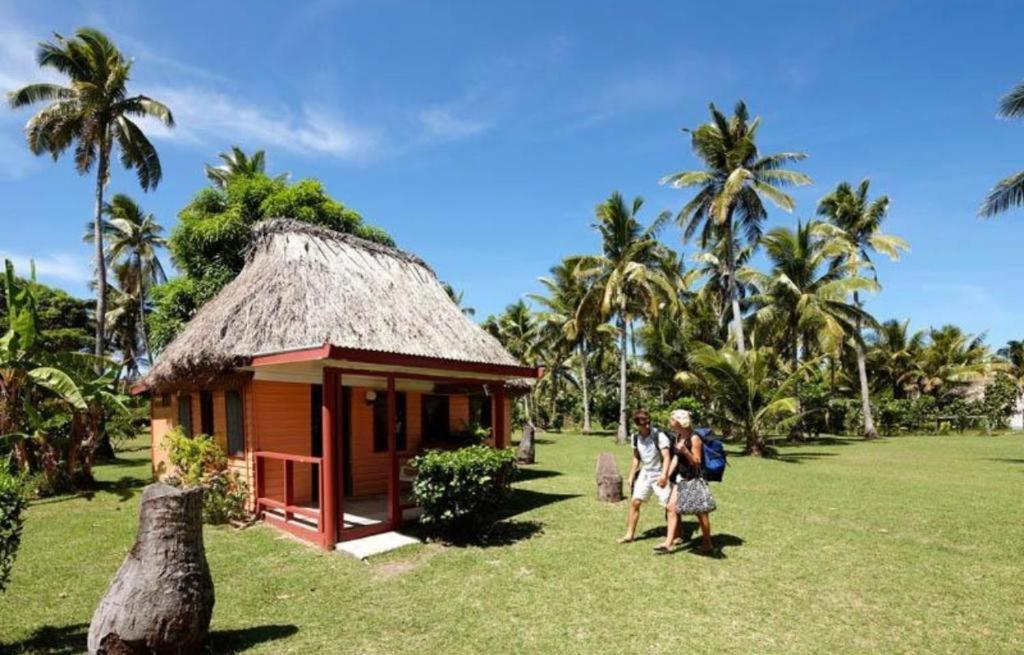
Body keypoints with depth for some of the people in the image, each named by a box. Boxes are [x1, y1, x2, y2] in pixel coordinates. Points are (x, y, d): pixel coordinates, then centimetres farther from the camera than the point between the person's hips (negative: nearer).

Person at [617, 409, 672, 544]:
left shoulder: (659, 436, -18)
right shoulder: (635, 438, 0)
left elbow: (666, 457, -24)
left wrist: (664, 475, -37)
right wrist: (631, 476, 11)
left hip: (660, 475, -5)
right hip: (645, 473, 5)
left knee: (670, 506, -4)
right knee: (634, 502, 4)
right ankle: (630, 534, 16)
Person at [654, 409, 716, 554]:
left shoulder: (694, 439, -16)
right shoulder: (679, 437, 7)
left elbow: (697, 462, -15)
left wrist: (685, 451, -30)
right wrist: (667, 475, 7)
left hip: (694, 479, -8)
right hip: (681, 479, 8)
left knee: (701, 512, 4)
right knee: (672, 507, 3)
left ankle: (707, 543, 21)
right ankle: (669, 542, 7)